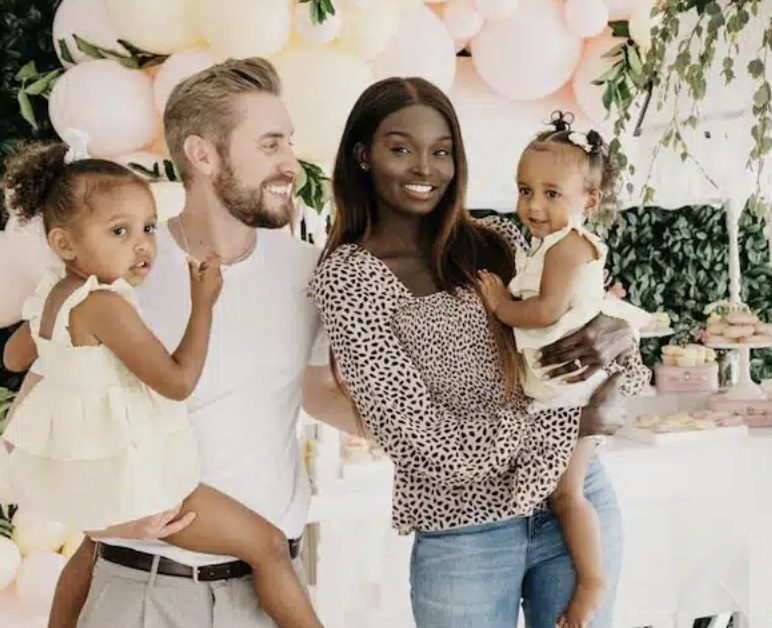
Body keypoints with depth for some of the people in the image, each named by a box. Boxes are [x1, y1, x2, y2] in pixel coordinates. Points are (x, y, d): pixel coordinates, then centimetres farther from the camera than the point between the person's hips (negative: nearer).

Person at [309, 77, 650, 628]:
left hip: (578, 501, 4)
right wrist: (580, 421, -15)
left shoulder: (499, 242, 3)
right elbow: (423, 441, -16)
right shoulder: (348, 277, -9)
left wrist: (617, 335, -15)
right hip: (465, 533, -4)